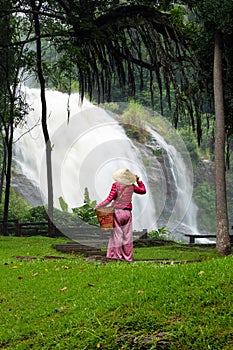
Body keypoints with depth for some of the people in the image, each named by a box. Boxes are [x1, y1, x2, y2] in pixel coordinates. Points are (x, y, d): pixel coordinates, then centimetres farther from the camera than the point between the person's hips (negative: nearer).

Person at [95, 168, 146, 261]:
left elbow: (110, 198, -12)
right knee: (127, 235, 8)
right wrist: (138, 181, 20)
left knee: (117, 233, 4)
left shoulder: (116, 185, -7)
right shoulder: (131, 186, 3)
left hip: (117, 211, -2)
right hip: (127, 212, 2)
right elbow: (143, 190, 17)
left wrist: (98, 206, -7)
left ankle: (118, 255, 5)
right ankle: (128, 256, 10)